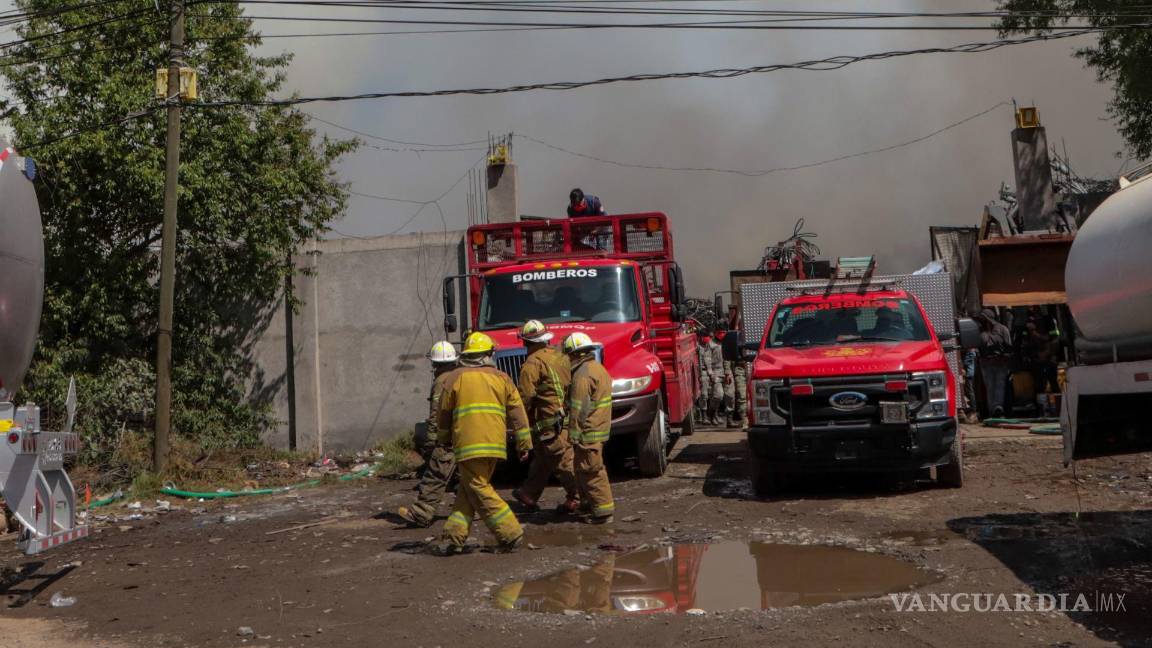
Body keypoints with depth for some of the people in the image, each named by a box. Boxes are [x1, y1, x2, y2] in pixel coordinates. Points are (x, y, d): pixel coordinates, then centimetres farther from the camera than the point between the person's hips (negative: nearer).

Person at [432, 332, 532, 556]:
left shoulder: (456, 377, 2)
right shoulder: (501, 377, 9)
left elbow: (444, 413, 9)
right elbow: (517, 412, 8)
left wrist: (444, 439, 24)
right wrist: (524, 443, 13)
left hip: (468, 444, -4)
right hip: (495, 443, 4)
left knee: (479, 491, 0)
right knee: (468, 490, 13)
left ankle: (511, 534, -4)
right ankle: (453, 537, 10)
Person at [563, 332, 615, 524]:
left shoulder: (582, 375, -18)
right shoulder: (598, 368, 14)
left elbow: (578, 409, -21)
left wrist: (573, 436, -18)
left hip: (588, 433, -10)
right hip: (600, 429, 10)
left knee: (591, 471, -4)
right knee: (584, 469, 20)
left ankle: (603, 509, -1)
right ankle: (588, 503, 30)